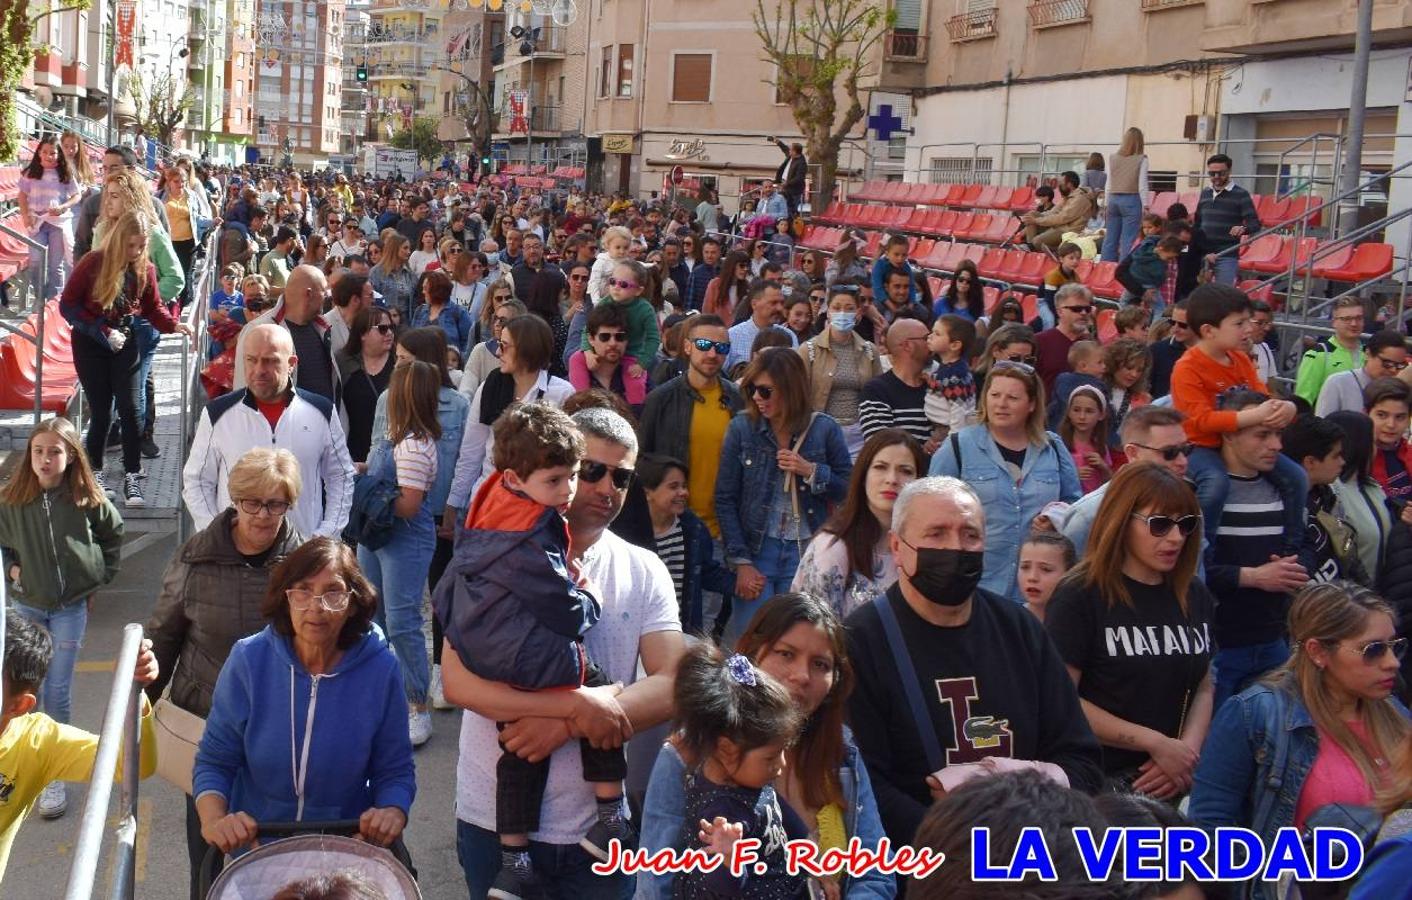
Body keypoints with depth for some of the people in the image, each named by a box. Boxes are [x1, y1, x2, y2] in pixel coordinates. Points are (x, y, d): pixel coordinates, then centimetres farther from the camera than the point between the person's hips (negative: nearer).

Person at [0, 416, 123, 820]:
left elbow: (113, 534, 9)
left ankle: (54, 775, 7)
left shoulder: (88, 500, -10)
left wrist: (100, 575, 6)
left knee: (58, 692, 0)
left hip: (71, 607, -1)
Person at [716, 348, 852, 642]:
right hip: (756, 549, 0)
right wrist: (741, 562, -7)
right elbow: (725, 499, -1)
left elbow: (849, 491, 3)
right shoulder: (741, 428, -2)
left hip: (806, 553, 0)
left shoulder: (824, 429, -1)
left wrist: (811, 472, -14)